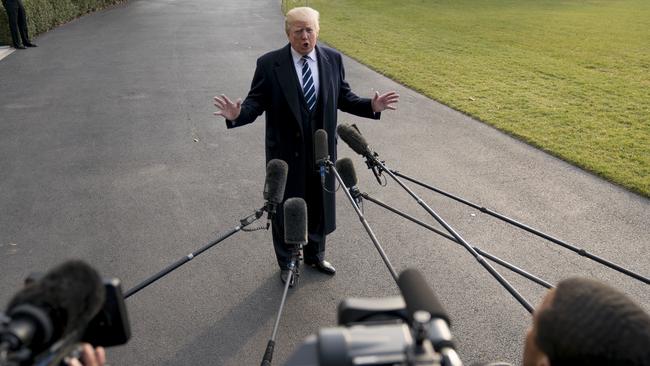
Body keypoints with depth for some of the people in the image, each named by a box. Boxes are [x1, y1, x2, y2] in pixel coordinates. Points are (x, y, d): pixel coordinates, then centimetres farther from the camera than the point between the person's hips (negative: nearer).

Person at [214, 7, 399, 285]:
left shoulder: (333, 59, 0)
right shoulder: (269, 64, -11)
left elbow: (343, 97, 6)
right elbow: (256, 101, -10)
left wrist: (371, 106, -10)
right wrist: (238, 114, -31)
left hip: (323, 150, 3)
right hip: (286, 152, -3)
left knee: (320, 206, 18)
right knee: (285, 209, 12)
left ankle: (315, 255, 43)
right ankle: (286, 264, 34)